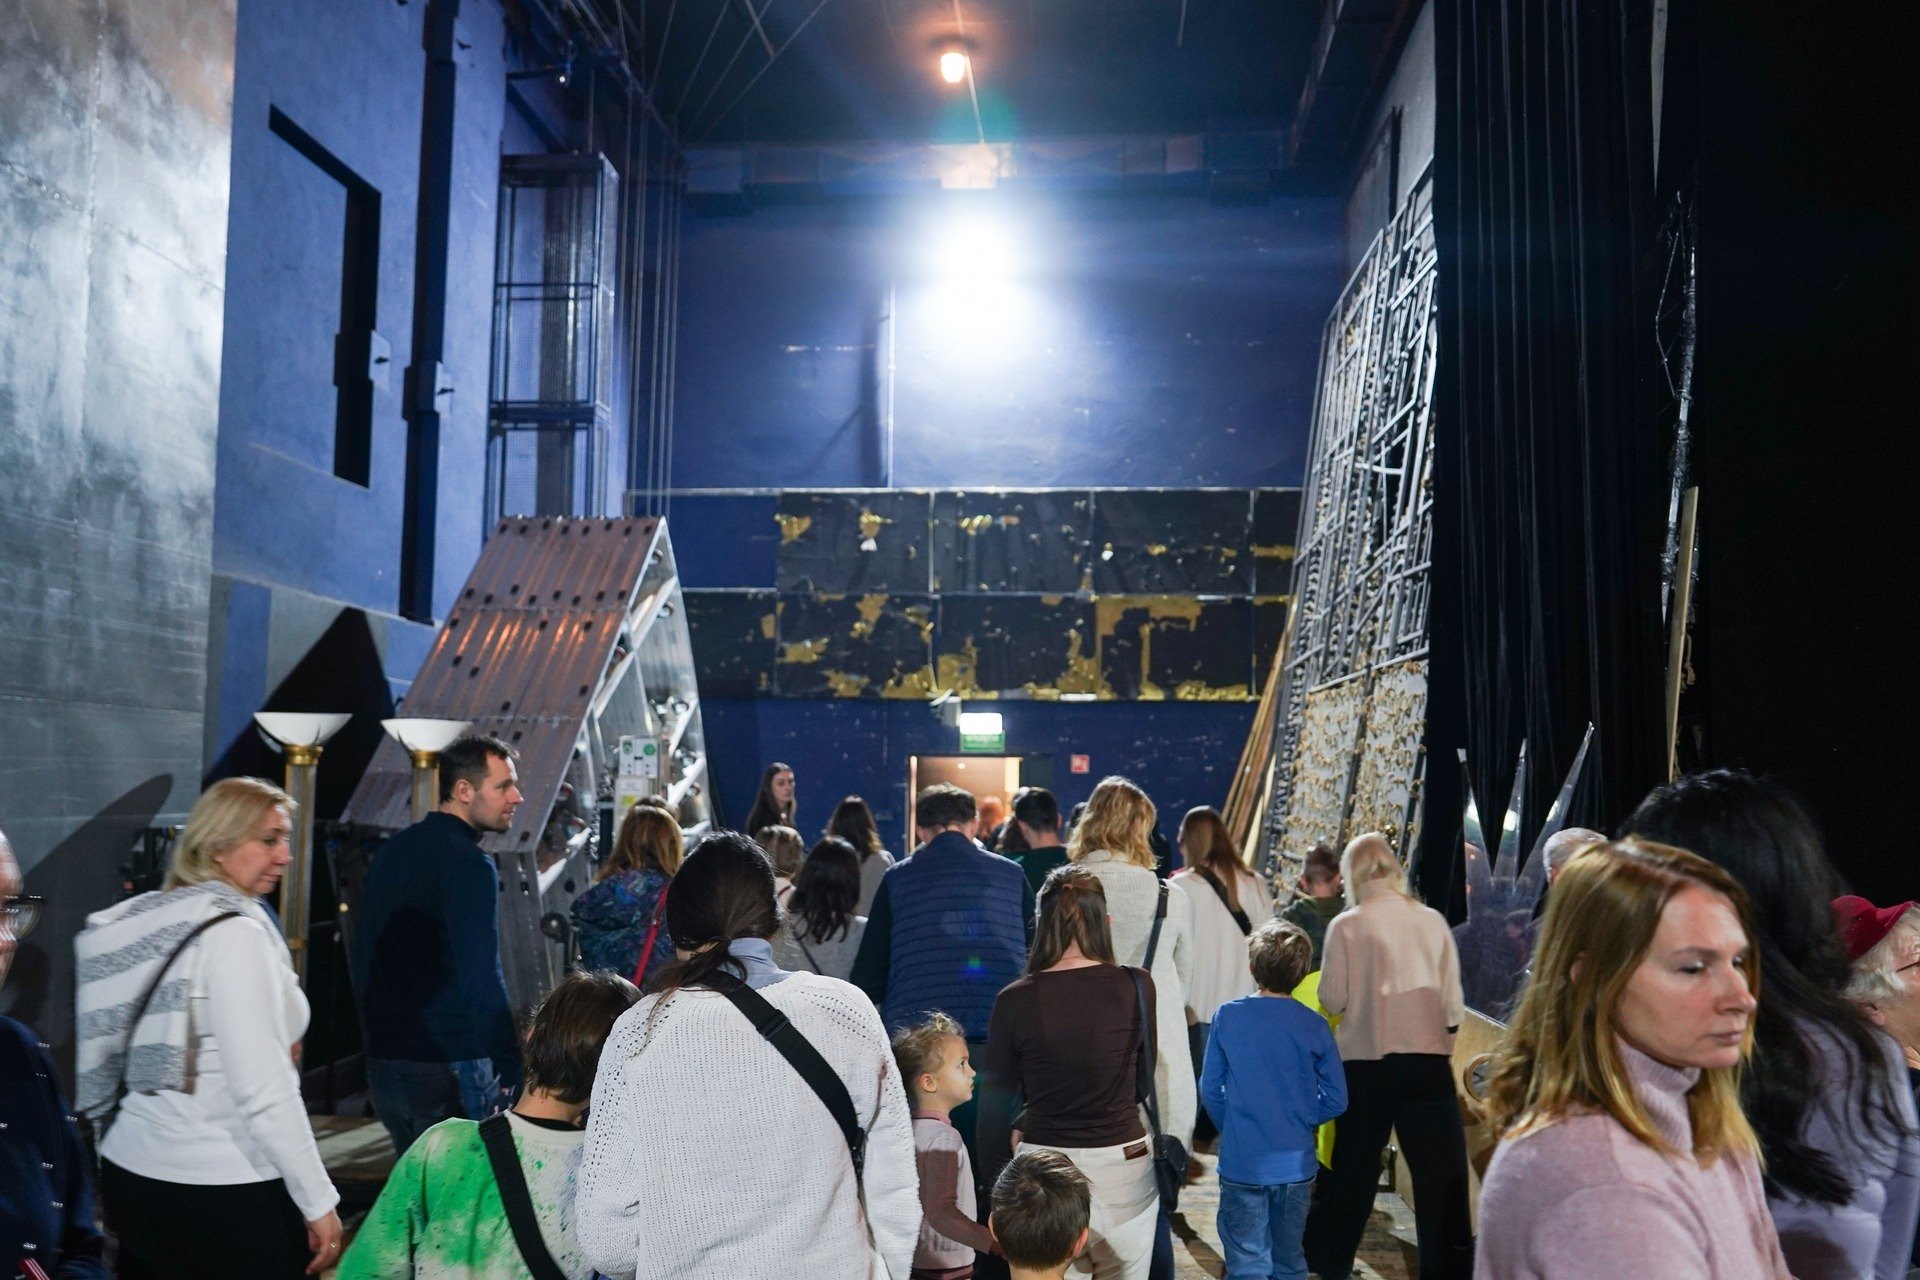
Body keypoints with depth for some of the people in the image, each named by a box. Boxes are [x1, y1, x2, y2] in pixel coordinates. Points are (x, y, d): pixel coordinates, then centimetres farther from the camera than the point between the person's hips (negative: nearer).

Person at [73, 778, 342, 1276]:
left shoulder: (143, 923, 6)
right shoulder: (236, 933, -18)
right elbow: (265, 1093, -22)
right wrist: (319, 1200, -17)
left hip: (132, 1175, 8)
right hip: (225, 1193, -8)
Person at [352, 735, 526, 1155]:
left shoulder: (391, 852, 13)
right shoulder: (469, 863, -15)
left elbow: (361, 956, 20)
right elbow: (481, 977, -20)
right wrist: (510, 1071, -17)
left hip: (383, 1061, 9)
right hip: (449, 1065, -8)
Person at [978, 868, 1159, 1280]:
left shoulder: (1015, 1000, -9)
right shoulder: (1137, 986, -8)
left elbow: (994, 1096, -2)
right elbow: (1142, 1081, 4)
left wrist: (995, 1175, 11)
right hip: (1122, 1164, 0)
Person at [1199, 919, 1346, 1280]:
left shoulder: (1228, 1016, -9)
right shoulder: (1314, 1026, -8)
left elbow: (1210, 1088, -3)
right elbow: (1336, 1099, -3)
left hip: (1242, 1165, -2)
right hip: (1296, 1165, 2)